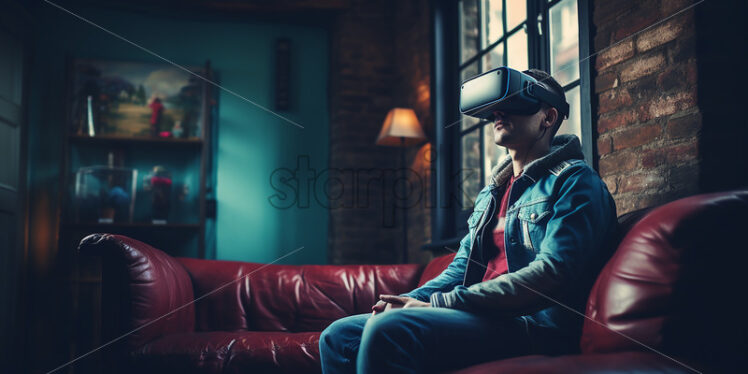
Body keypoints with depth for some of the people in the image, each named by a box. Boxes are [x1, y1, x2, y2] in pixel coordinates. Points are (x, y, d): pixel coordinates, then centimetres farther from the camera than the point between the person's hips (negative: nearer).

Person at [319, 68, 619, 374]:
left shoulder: (574, 180, -2)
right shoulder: (491, 193, 25)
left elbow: (552, 272, -16)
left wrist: (438, 303, -17)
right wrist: (409, 301, 0)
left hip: (533, 326, -8)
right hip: (481, 318, 8)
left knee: (388, 329, -31)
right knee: (339, 336, -1)